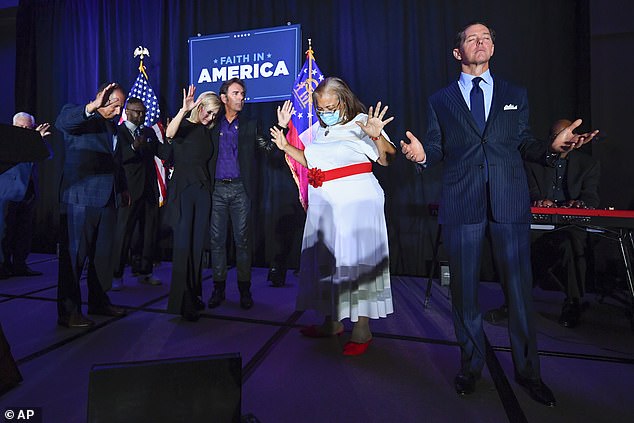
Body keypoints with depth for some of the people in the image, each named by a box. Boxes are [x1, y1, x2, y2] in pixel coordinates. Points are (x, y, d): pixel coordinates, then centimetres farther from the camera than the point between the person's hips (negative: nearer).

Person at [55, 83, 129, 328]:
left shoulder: (112, 124, 20)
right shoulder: (77, 115, 0)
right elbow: (61, 123, -24)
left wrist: (122, 188, 22)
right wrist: (93, 106, -32)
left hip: (108, 199, 7)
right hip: (80, 199, -7)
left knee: (103, 254, 12)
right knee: (73, 255, -1)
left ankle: (99, 302, 23)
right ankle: (68, 312, 8)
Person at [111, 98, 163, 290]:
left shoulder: (149, 132, 18)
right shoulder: (118, 131, 0)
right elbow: (118, 156, -15)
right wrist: (134, 147, -32)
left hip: (150, 190, 6)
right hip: (130, 191, -5)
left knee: (150, 232, 8)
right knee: (123, 232, -3)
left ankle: (145, 272, 19)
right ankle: (117, 275, 7)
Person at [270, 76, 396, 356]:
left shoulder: (360, 123, -4)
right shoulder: (321, 130, 16)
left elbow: (388, 159, -11)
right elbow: (312, 162, 24)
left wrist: (377, 136, -29)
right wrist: (286, 147, 17)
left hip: (355, 202, -7)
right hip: (323, 204, 7)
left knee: (355, 259, -5)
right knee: (327, 259, 10)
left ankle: (362, 329, 9)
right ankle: (332, 321, 25)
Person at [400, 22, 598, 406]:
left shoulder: (515, 95, 16)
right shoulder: (440, 101, 13)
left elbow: (525, 144, 12)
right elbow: (437, 150, 7)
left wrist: (552, 148, -8)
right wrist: (421, 154, -15)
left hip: (510, 203, 1)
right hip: (462, 205, 0)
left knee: (520, 290, 6)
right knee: (464, 289, 7)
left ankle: (528, 370, 27)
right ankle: (471, 365, 27)